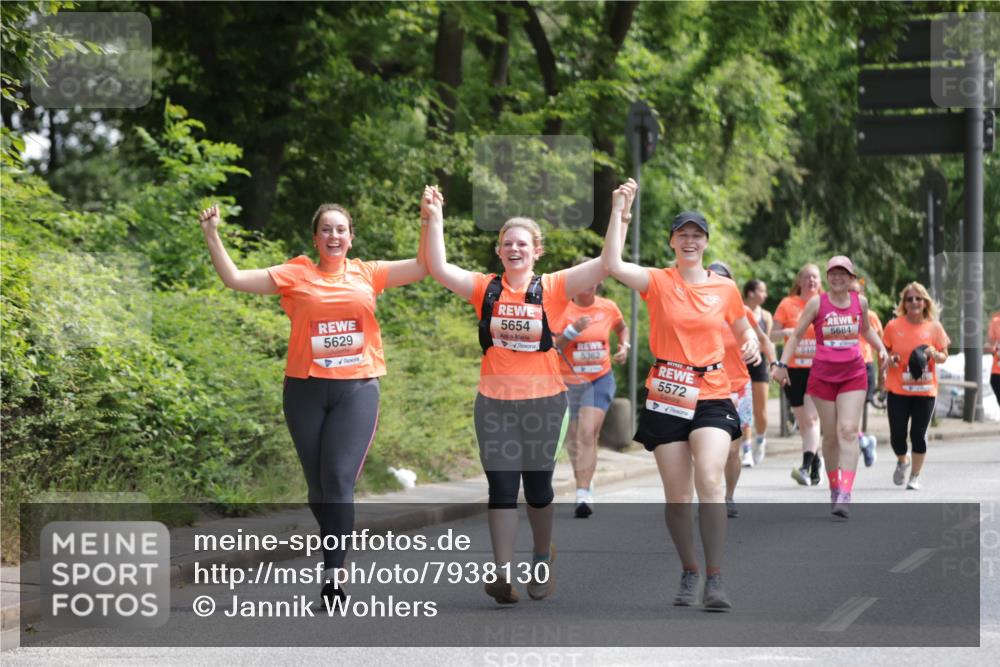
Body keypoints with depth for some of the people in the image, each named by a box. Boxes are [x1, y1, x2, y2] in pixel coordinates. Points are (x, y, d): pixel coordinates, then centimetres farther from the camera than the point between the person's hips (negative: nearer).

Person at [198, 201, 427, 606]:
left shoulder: (368, 275, 8)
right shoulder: (296, 275, 3)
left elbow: (424, 267, 8)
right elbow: (234, 279, -1)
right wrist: (212, 236, -8)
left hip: (357, 390, -1)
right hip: (306, 390, 1)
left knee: (339, 479, -13)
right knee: (318, 484, 8)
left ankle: (333, 575, -13)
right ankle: (336, 554, 29)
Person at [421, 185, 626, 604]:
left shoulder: (553, 289, -1)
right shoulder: (486, 289, 3)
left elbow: (605, 265, -8)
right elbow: (438, 269, -6)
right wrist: (435, 219, -13)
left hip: (543, 399, -1)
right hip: (494, 401, 1)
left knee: (537, 484, 11)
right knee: (501, 487, -1)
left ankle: (543, 558, 33)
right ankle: (502, 573, -3)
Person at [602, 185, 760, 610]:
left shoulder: (725, 288, 6)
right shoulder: (658, 282, -1)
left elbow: (743, 330, 21)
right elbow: (612, 265, -20)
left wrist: (752, 345, -2)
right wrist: (618, 210, -19)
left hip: (712, 397, 0)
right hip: (666, 398, 0)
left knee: (710, 482, -18)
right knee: (676, 494, 4)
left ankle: (714, 580, -18)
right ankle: (689, 574, 23)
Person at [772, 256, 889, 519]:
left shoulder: (860, 302, 6)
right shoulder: (817, 303, -2)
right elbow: (797, 334, 2)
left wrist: (881, 348, 9)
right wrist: (782, 364, -5)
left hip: (853, 375, 1)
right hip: (823, 375, -1)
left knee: (848, 430, -14)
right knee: (830, 435, 4)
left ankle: (845, 493, -21)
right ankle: (834, 487, 22)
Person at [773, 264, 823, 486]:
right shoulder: (788, 304, 5)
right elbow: (772, 335, 4)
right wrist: (788, 332, -15)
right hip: (794, 369, 2)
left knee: (811, 417, -16)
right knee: (802, 420, 7)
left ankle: (806, 467, -24)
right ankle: (815, 461, 26)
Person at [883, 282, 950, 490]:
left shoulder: (934, 327, 1)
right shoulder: (893, 326, -1)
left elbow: (944, 357, 8)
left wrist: (933, 354, -14)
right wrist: (890, 360, -13)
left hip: (925, 390, 0)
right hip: (898, 389, 0)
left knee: (919, 434, 1)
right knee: (897, 434, -3)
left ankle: (915, 475, 18)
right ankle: (902, 461, 30)